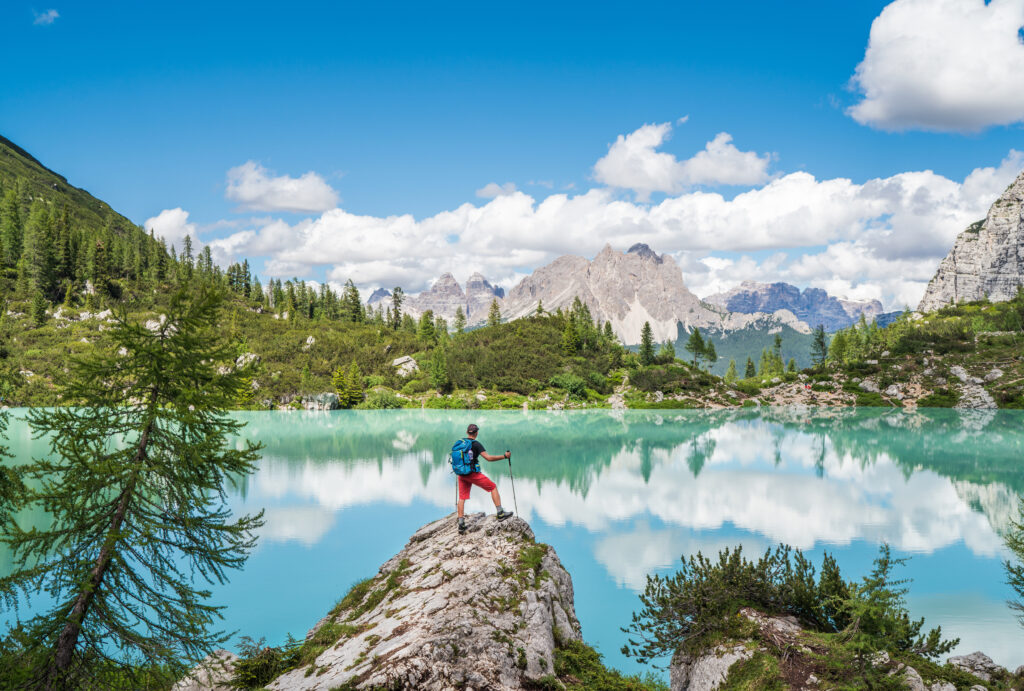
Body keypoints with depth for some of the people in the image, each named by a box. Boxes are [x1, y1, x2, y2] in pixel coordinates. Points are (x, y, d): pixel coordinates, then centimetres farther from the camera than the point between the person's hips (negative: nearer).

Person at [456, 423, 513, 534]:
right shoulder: (476, 444, -11)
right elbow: (488, 458, -17)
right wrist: (504, 456, -9)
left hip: (461, 474, 6)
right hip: (473, 473, -6)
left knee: (462, 498, 10)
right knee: (493, 487, 8)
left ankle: (461, 525, 8)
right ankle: (500, 513, 7)